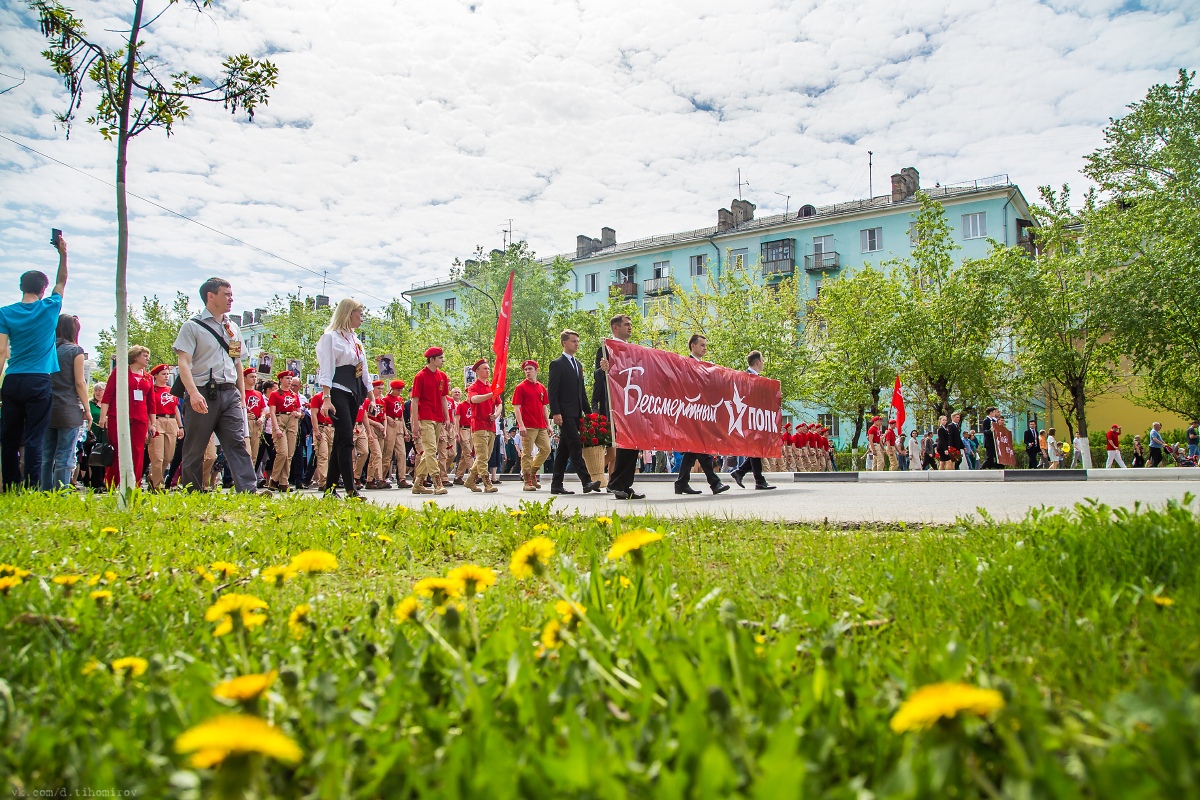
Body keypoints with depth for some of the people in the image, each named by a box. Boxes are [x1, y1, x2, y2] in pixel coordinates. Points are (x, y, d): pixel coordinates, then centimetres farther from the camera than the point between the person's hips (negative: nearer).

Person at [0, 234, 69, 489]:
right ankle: (32, 487, -9)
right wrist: (63, 254, 27)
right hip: (39, 382, -2)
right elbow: (61, 282, 20)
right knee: (33, 439, -4)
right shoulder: (49, 308, 2)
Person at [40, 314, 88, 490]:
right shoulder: (75, 350, -4)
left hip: (47, 409, 5)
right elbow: (80, 383, -7)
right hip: (69, 411, -5)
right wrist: (87, 409, 0)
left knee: (46, 457, 10)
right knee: (64, 459, -4)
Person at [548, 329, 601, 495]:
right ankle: (586, 481, -18)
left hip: (576, 414, 8)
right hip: (565, 413, -8)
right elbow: (552, 391, -10)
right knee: (576, 447, -14)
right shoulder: (557, 364, -4)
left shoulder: (578, 365, 20)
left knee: (564, 449, 8)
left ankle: (556, 485, 12)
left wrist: (588, 411, 17)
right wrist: (556, 413, -19)